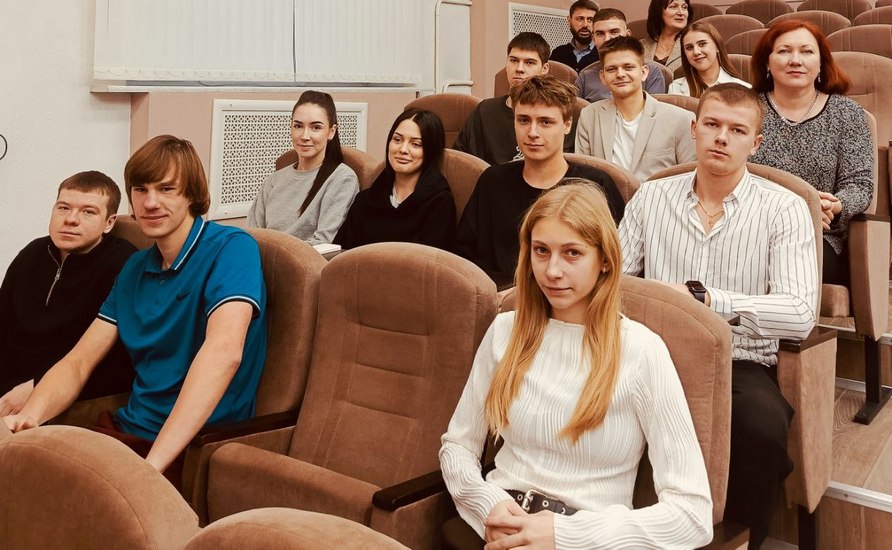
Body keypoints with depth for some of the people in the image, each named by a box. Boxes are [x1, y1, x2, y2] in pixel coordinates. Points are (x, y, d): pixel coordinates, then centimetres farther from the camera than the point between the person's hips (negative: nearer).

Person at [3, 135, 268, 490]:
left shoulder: (231, 248, -10)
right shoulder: (135, 268, 13)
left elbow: (224, 352, -26)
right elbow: (78, 362, 10)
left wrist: (151, 465, -34)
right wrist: (28, 416, -12)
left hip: (196, 445, -6)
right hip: (126, 431, 6)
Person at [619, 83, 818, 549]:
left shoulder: (783, 209, 0)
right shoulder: (651, 197, 11)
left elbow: (800, 315, -13)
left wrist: (701, 296, -21)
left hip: (741, 364, -2)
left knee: (762, 425, -34)